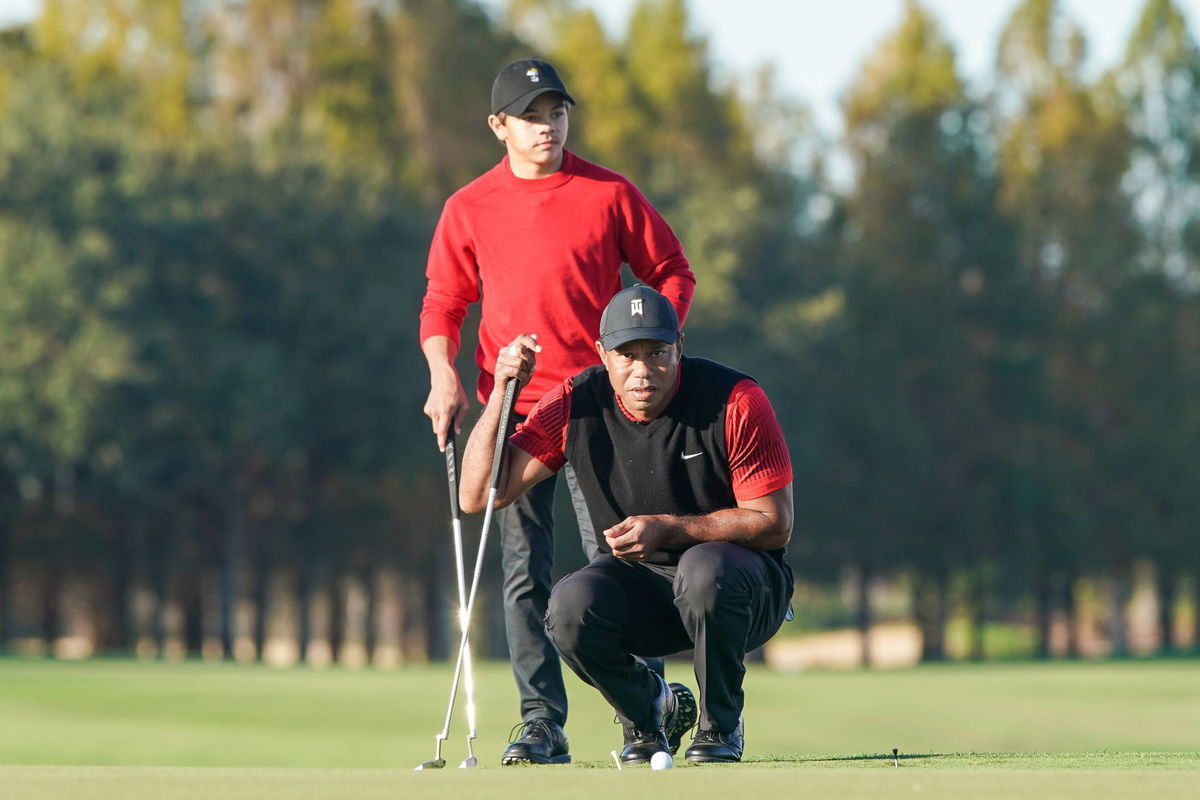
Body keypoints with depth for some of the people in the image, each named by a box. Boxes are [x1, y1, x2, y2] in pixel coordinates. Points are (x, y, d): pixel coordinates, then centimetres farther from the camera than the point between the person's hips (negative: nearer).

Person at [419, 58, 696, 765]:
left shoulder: (609, 194, 3)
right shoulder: (469, 209, 8)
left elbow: (672, 272, 9)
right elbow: (443, 304, 13)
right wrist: (444, 374, -4)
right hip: (514, 408, 2)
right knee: (525, 574, -1)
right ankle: (543, 725, 2)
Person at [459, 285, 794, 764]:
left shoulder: (736, 402, -16)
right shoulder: (576, 405, -7)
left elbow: (775, 524, -15)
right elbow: (478, 496, -9)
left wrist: (668, 528, -25)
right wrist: (501, 393, -19)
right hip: (637, 584, 3)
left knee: (705, 568, -38)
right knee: (570, 608, -29)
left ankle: (720, 724, -10)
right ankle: (648, 711, 3)